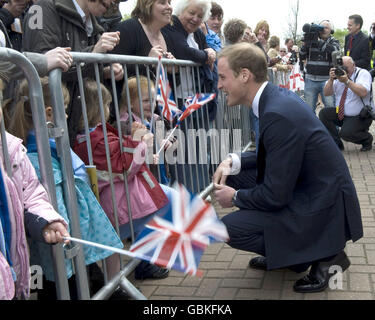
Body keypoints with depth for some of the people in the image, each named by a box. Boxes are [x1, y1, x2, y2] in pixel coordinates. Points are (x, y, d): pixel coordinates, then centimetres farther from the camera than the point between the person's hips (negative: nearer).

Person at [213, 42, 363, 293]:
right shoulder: (277, 96, 1)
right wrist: (235, 161, 0)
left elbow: (275, 195, -24)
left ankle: (324, 254, 2)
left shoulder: (278, 115, -28)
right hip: (309, 189, 9)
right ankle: (281, 251, 18)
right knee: (233, 176, 8)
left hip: (323, 209, -9)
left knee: (231, 228, -14)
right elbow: (272, 156, 14)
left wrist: (235, 198, -7)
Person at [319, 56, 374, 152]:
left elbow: (363, 93, -31)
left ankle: (367, 139, 7)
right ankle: (337, 144, -3)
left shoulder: (363, 73, -11)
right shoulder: (338, 74, 3)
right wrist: (331, 79, -22)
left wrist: (347, 81, -39)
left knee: (345, 133, -28)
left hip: (360, 117, -6)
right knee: (323, 113, -14)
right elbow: (326, 93, -5)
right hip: (341, 114, 6)